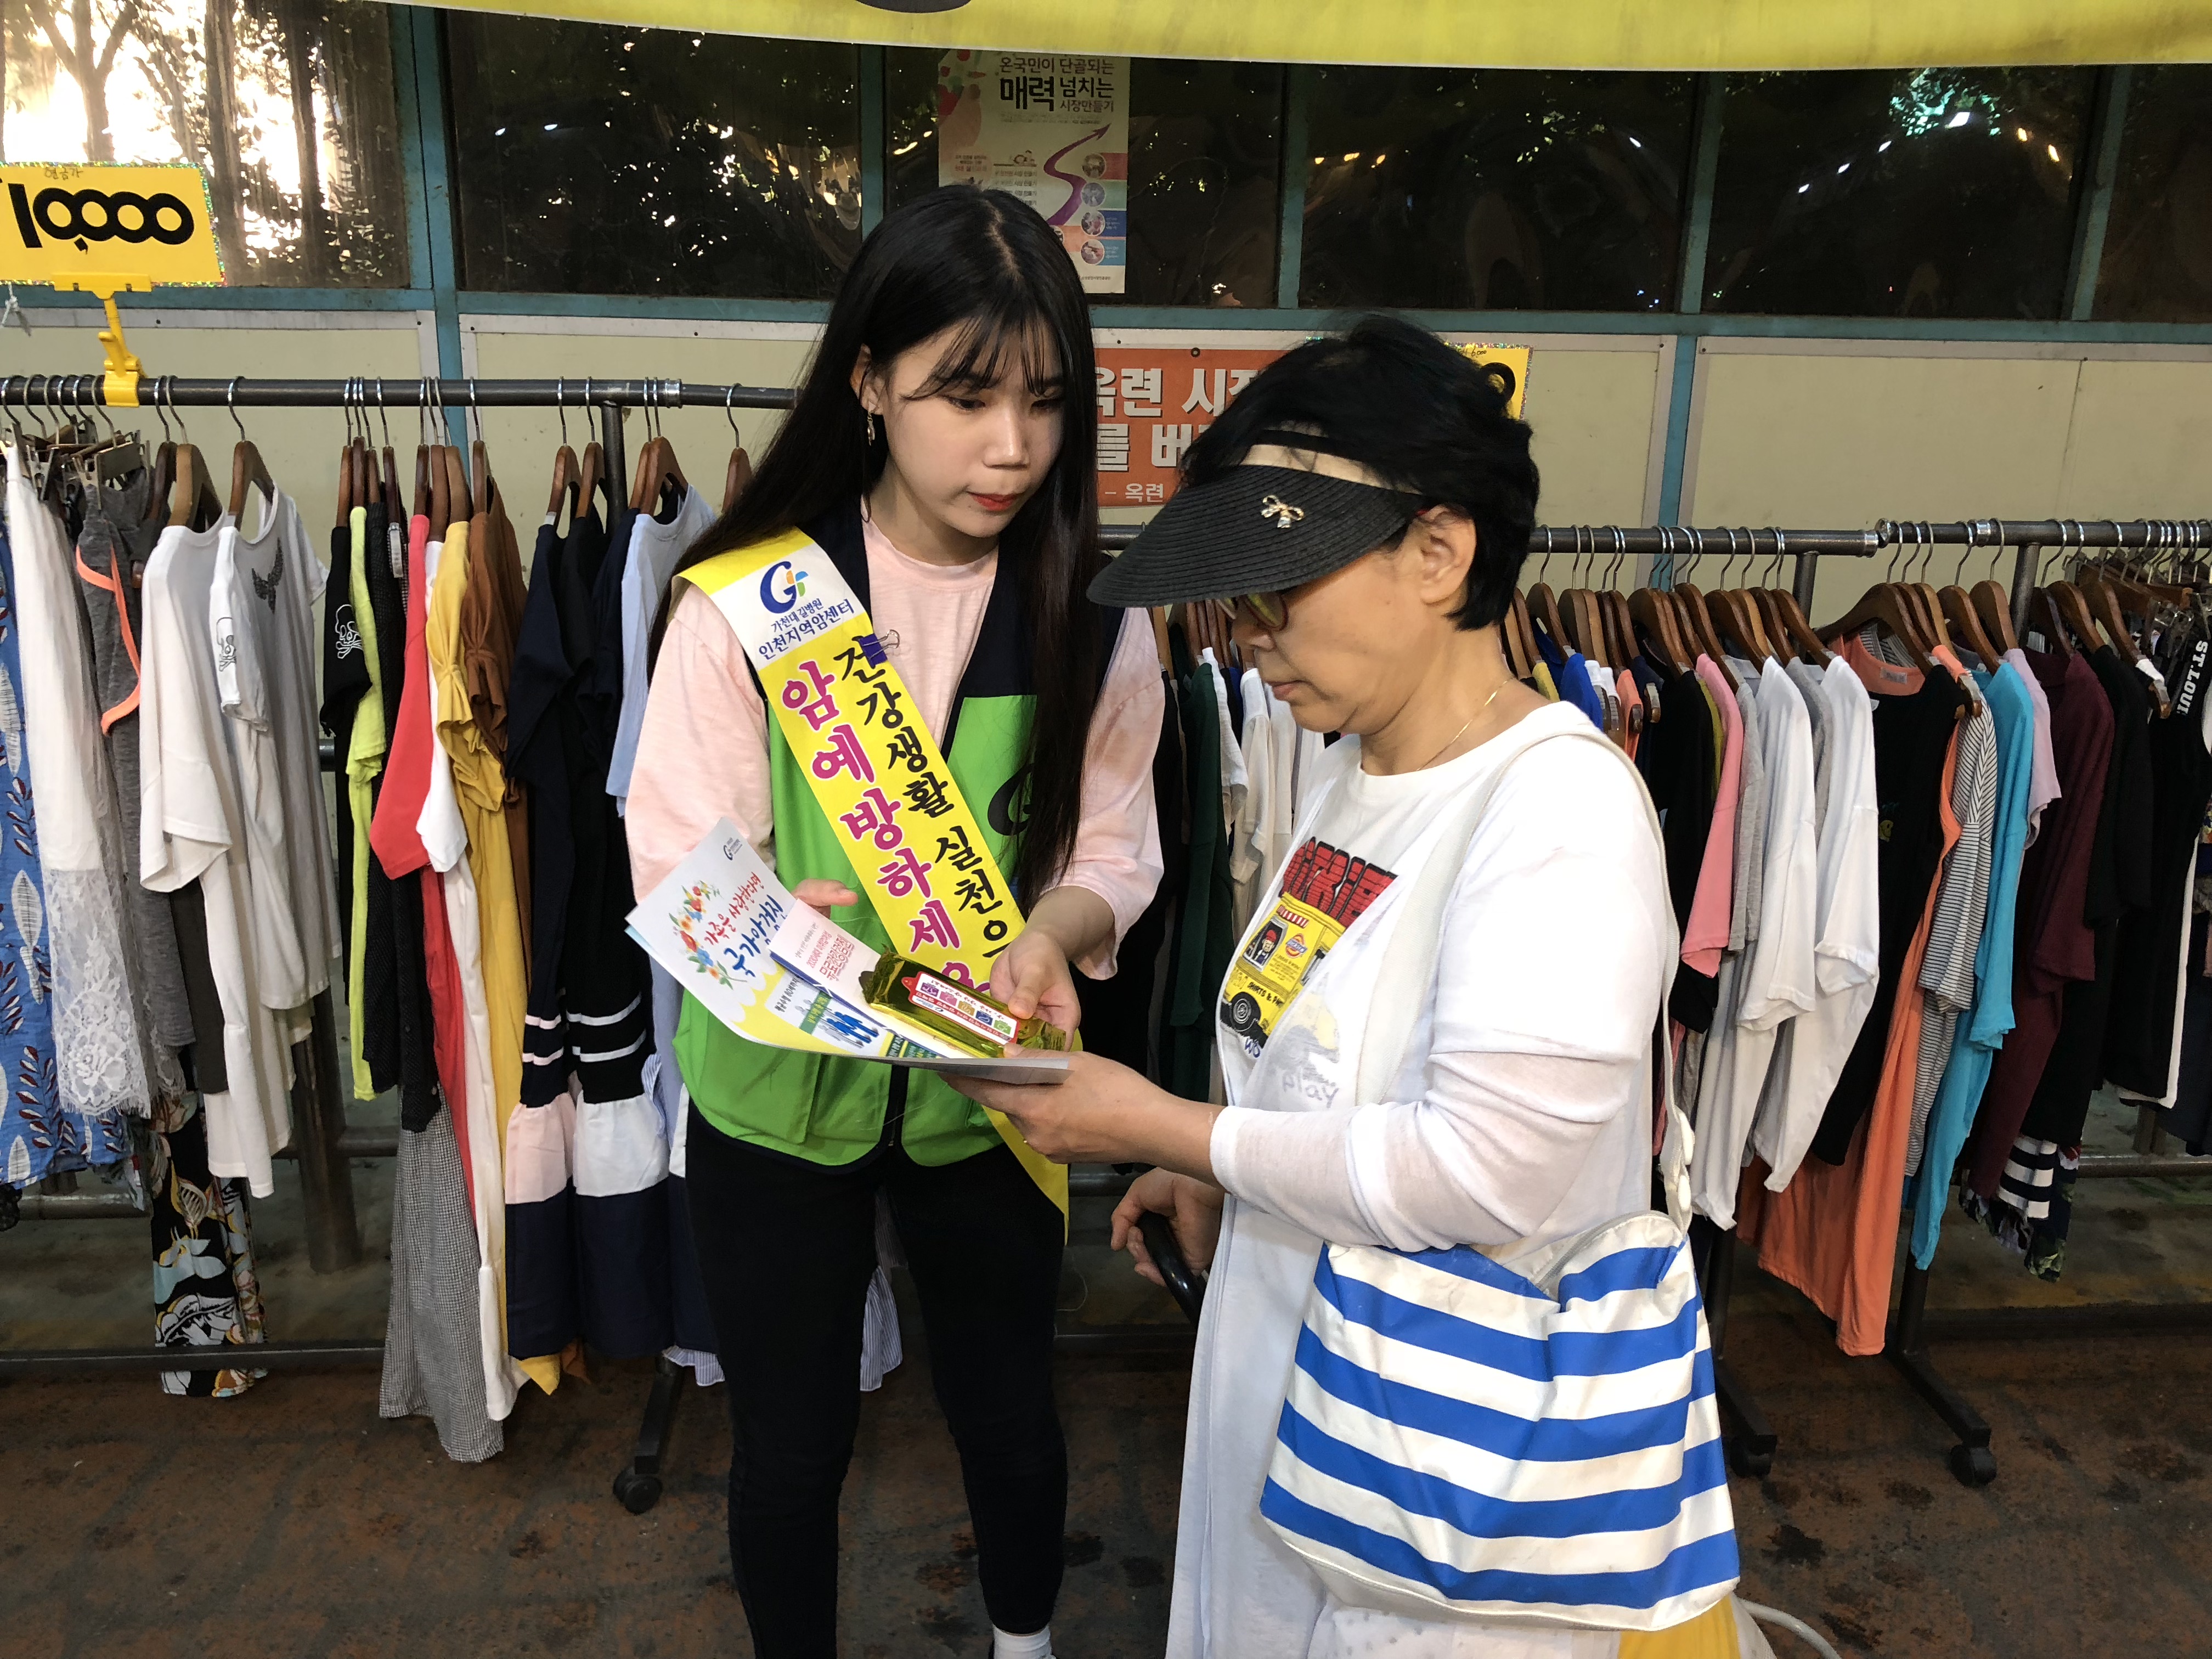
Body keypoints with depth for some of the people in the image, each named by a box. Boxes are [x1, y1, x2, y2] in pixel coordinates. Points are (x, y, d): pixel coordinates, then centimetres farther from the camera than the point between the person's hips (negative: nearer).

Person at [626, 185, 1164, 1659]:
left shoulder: (1095, 620, -9)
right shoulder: (741, 598, -15)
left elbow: (1112, 849, -2)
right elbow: (680, 863, -12)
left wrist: (1049, 932, -24)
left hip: (984, 1088, 2)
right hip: (777, 1087, -1)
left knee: (1009, 1411, 22)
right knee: (791, 1441, 17)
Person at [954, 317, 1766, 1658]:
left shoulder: (1559, 808, -25)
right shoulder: (1358, 769, 3)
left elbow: (1492, 1170, -30)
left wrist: (1162, 1129, -23)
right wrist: (1218, 1175, 3)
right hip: (1287, 1357, 8)